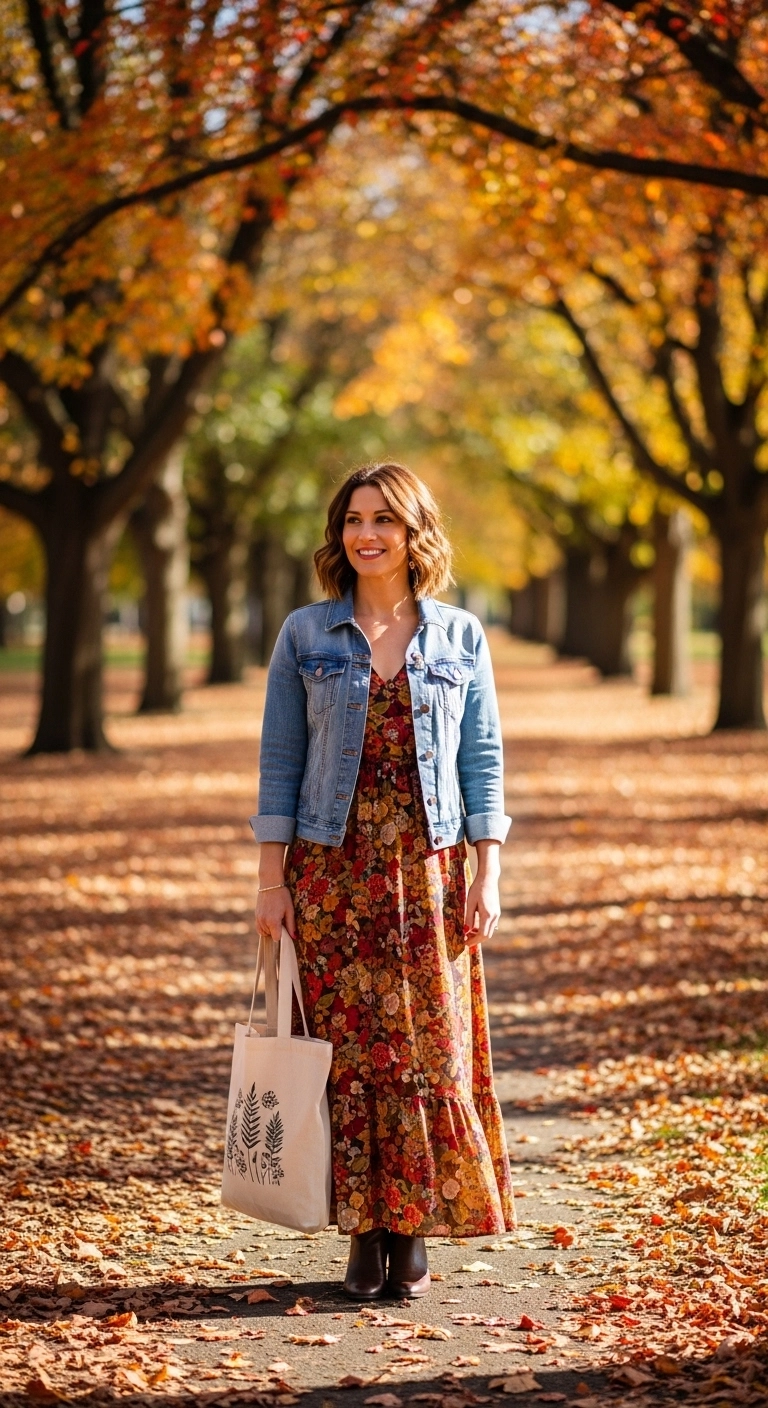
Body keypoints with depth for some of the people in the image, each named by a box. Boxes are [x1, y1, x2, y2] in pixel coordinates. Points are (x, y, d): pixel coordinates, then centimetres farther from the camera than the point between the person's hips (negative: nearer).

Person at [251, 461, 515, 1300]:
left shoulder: (460, 638, 6)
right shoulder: (306, 636, 4)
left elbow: (483, 761, 5)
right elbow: (280, 760, 4)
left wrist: (486, 877, -2)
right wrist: (271, 880, -2)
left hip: (427, 872, 0)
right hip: (332, 871, 0)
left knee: (432, 1045, -2)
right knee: (349, 1050, 1)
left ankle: (413, 1234, 8)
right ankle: (363, 1237, 8)